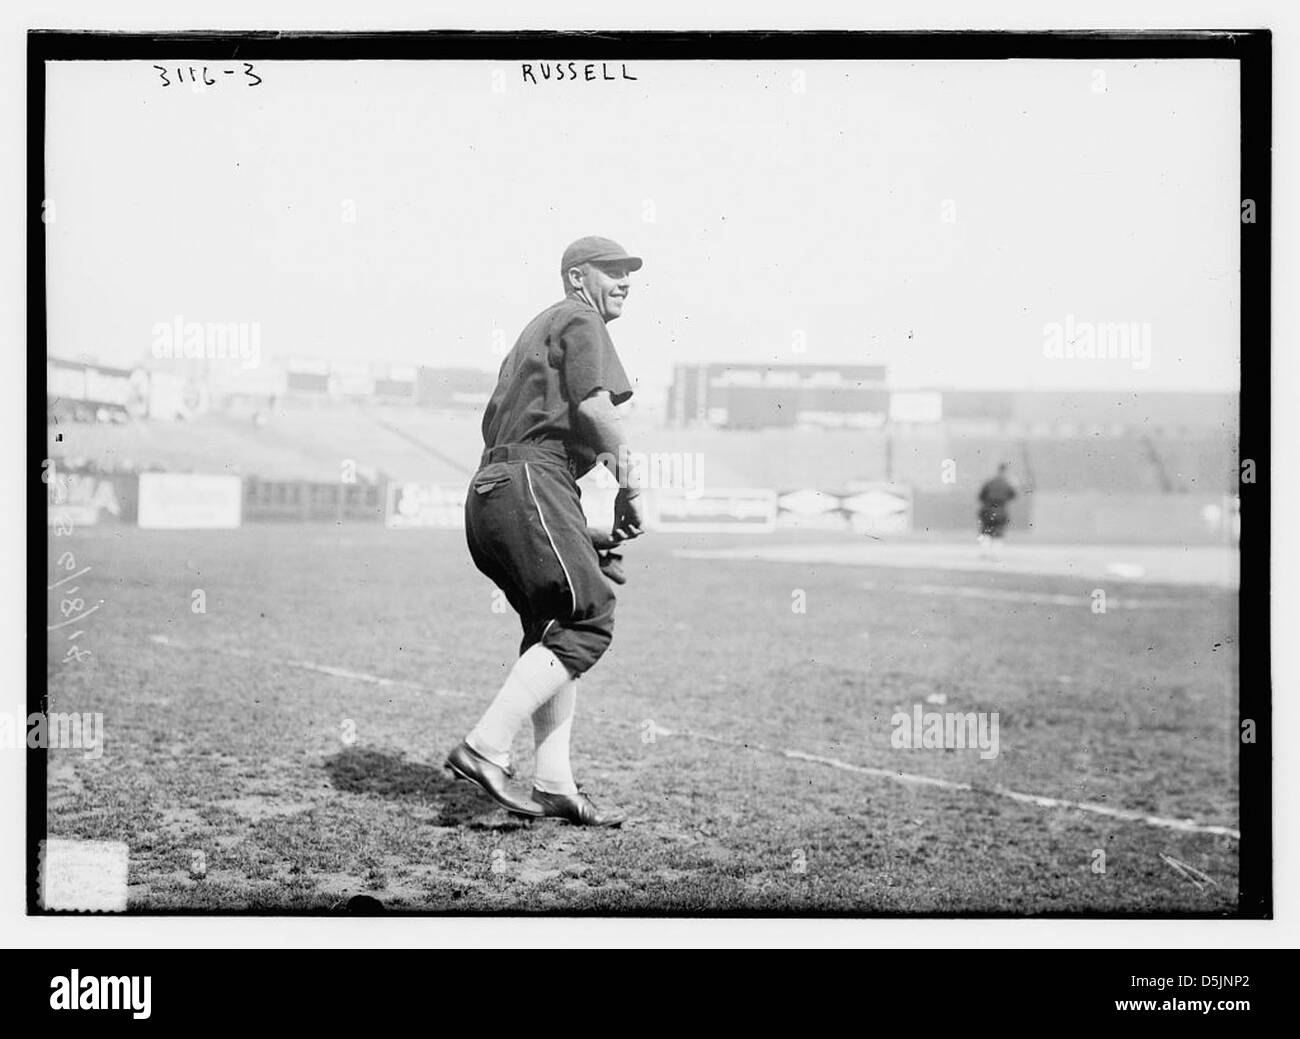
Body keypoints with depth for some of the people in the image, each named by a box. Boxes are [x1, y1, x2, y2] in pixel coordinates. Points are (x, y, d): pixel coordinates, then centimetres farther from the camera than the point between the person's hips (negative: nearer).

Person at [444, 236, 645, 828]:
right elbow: (594, 406, -16)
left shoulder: (537, 332, 30)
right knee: (588, 618, -13)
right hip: (531, 481, -10)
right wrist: (630, 486, -8)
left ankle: (554, 787, 6)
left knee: (553, 630, 10)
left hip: (488, 490, 10)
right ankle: (485, 748, -20)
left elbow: (492, 422, 28)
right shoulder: (579, 320, 2)